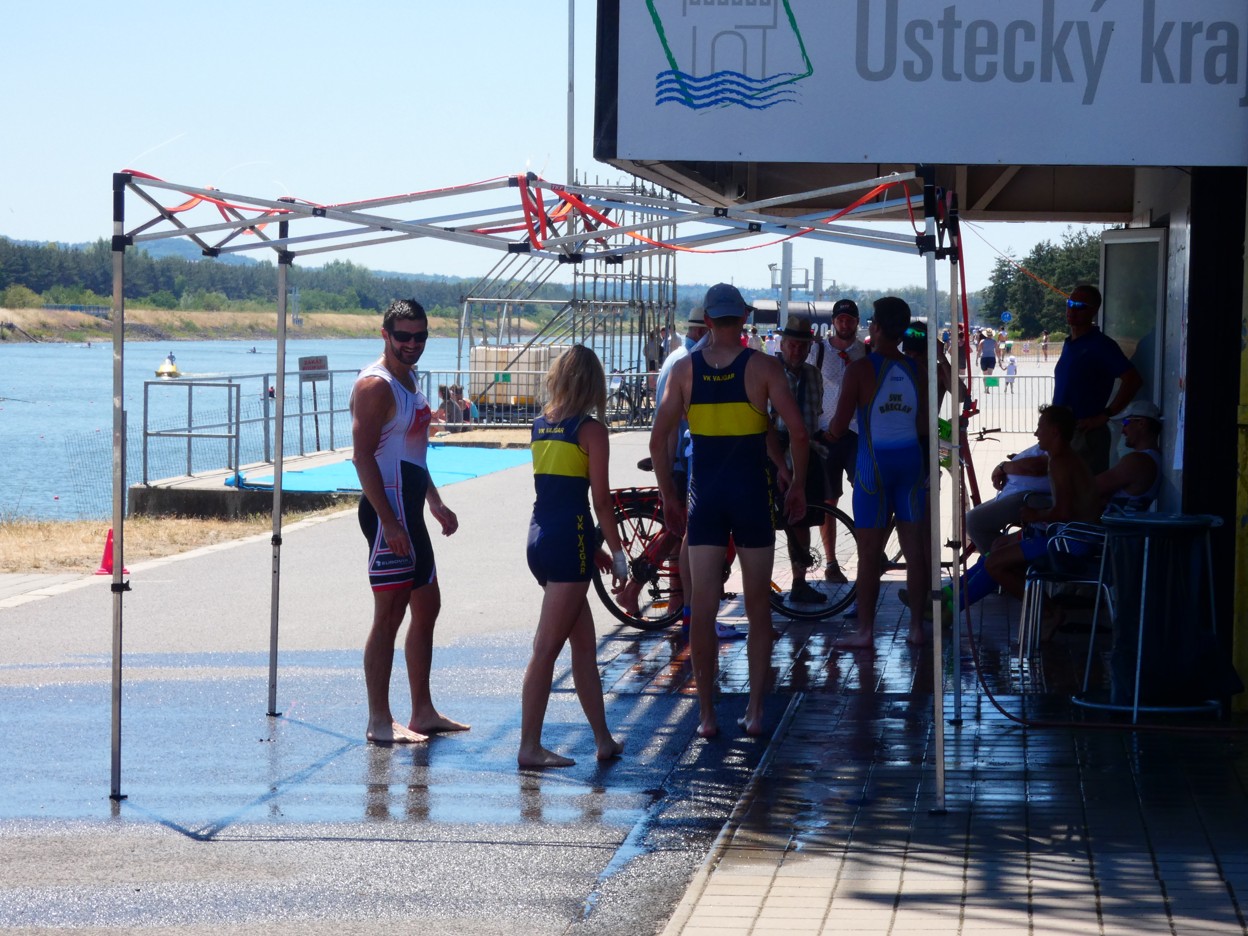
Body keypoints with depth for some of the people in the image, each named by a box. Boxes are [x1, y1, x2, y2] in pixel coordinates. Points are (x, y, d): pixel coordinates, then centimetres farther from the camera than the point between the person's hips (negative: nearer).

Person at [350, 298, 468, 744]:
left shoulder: (409, 380, 16)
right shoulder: (375, 385, -14)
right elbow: (363, 456, -21)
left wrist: (436, 504, 24)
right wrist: (389, 522, -25)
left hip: (409, 510, 10)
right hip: (388, 511, -10)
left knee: (427, 607, 14)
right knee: (389, 613, -8)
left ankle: (423, 713, 22)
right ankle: (379, 721, -3)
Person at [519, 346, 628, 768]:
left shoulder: (540, 424, 11)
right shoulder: (590, 429, -8)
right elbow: (600, 499, -10)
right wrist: (616, 551, 0)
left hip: (539, 538, 7)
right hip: (568, 540, -7)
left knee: (584, 643, 15)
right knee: (546, 649, -5)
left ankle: (604, 739, 20)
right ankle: (529, 746, -4)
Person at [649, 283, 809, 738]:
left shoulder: (685, 369, 1)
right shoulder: (763, 367, -5)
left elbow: (659, 438, 0)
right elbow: (798, 432, -10)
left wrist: (668, 495, 9)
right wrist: (797, 485, 3)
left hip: (704, 495, 1)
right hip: (752, 493, -1)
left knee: (703, 609, 4)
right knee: (757, 607, 8)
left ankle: (707, 714, 5)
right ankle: (755, 711, 7)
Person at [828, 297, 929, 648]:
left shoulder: (861, 369, -12)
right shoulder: (916, 369, 2)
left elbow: (838, 428, -9)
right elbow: (924, 422, 7)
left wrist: (830, 429, 11)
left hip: (875, 461, -4)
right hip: (911, 459, 4)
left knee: (869, 554, 1)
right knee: (914, 549, 8)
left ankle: (865, 630, 4)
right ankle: (916, 626, 12)